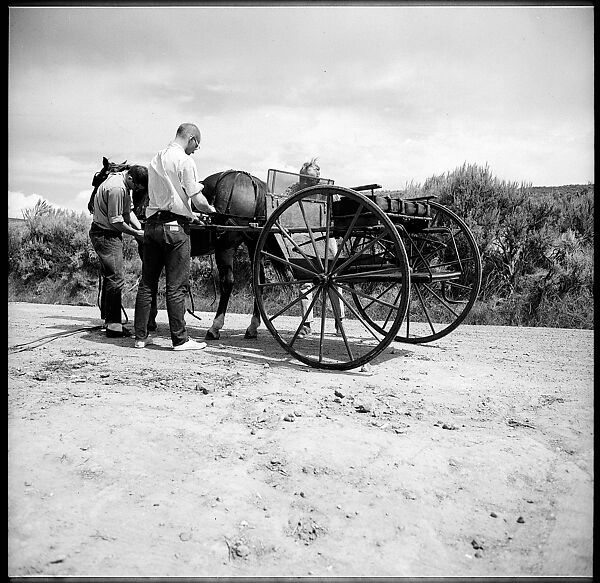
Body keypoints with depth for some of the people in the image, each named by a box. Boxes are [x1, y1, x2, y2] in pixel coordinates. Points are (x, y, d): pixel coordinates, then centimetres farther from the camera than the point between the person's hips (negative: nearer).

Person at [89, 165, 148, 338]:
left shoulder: (124, 184, 8)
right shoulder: (116, 188, -24)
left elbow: (128, 210, 13)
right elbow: (115, 221, -22)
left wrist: (140, 228, 0)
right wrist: (137, 233, -12)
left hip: (107, 234, 11)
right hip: (106, 235, -11)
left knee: (110, 277, 15)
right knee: (116, 279, -11)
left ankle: (109, 320, 24)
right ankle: (113, 326, -8)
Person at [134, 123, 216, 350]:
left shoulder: (156, 160, 16)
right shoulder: (184, 161, -8)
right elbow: (197, 199, -13)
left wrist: (189, 213, 24)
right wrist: (211, 209, 8)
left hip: (152, 224, 7)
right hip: (174, 227, -7)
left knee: (147, 283, 10)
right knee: (176, 286, -2)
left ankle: (141, 336, 17)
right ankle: (180, 339, 5)